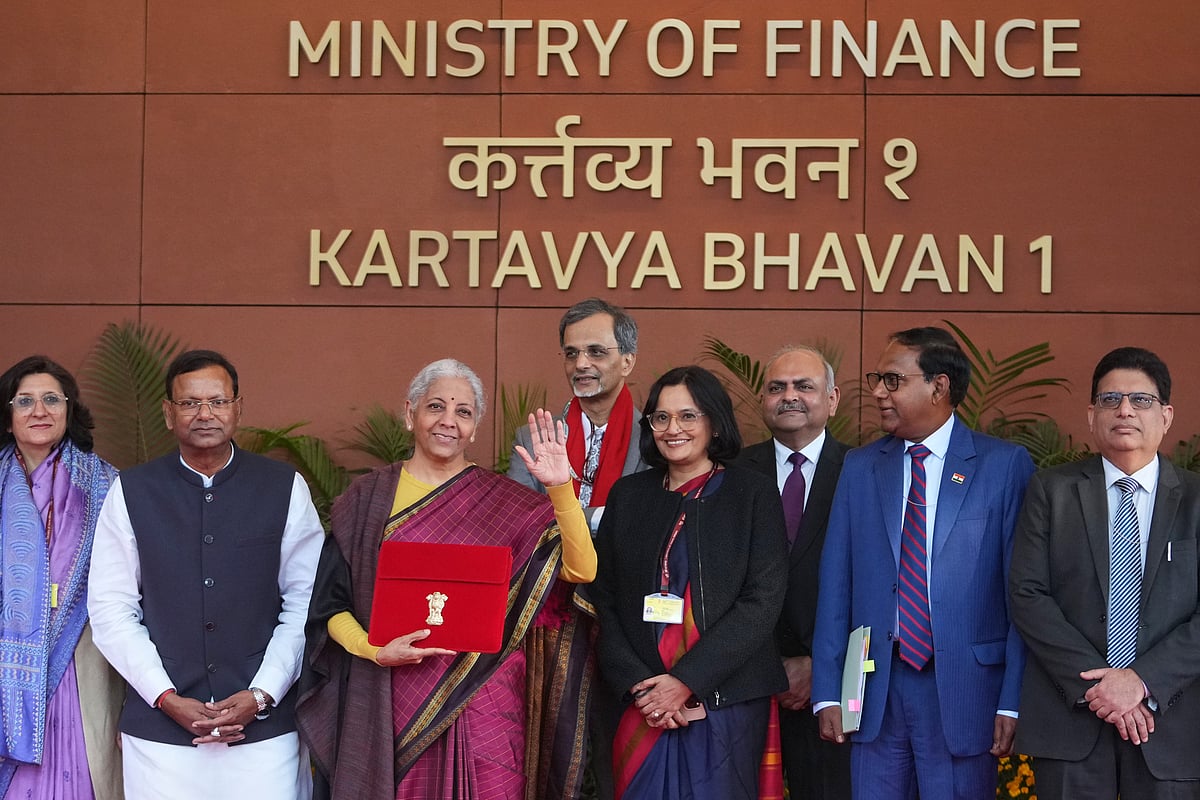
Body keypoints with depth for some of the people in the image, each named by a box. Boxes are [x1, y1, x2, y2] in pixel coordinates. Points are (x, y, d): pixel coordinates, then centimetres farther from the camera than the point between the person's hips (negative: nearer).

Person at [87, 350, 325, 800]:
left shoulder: (285, 489, 3)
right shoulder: (131, 493, 3)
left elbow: (304, 604, 1)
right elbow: (111, 610, 2)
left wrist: (260, 695, -7)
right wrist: (168, 698, -6)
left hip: (265, 726, 0)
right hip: (159, 728, 0)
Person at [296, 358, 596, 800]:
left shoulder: (505, 503, 3)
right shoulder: (367, 499, 5)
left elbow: (580, 569, -8)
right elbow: (332, 606, 4)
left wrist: (560, 489, -19)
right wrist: (376, 651, -13)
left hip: (480, 696, 0)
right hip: (392, 706, 0)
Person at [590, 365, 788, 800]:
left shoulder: (753, 493, 0)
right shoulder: (627, 495, 9)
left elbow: (762, 602, -8)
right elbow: (604, 600, 7)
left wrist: (686, 681, -13)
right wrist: (638, 684, -7)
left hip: (726, 702, -2)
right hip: (642, 706, 2)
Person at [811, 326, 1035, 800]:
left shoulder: (1005, 465, -2)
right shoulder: (859, 467, 9)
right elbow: (835, 585, 7)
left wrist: (1013, 702, -8)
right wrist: (827, 693, 2)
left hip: (964, 692, -3)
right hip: (875, 690, 3)